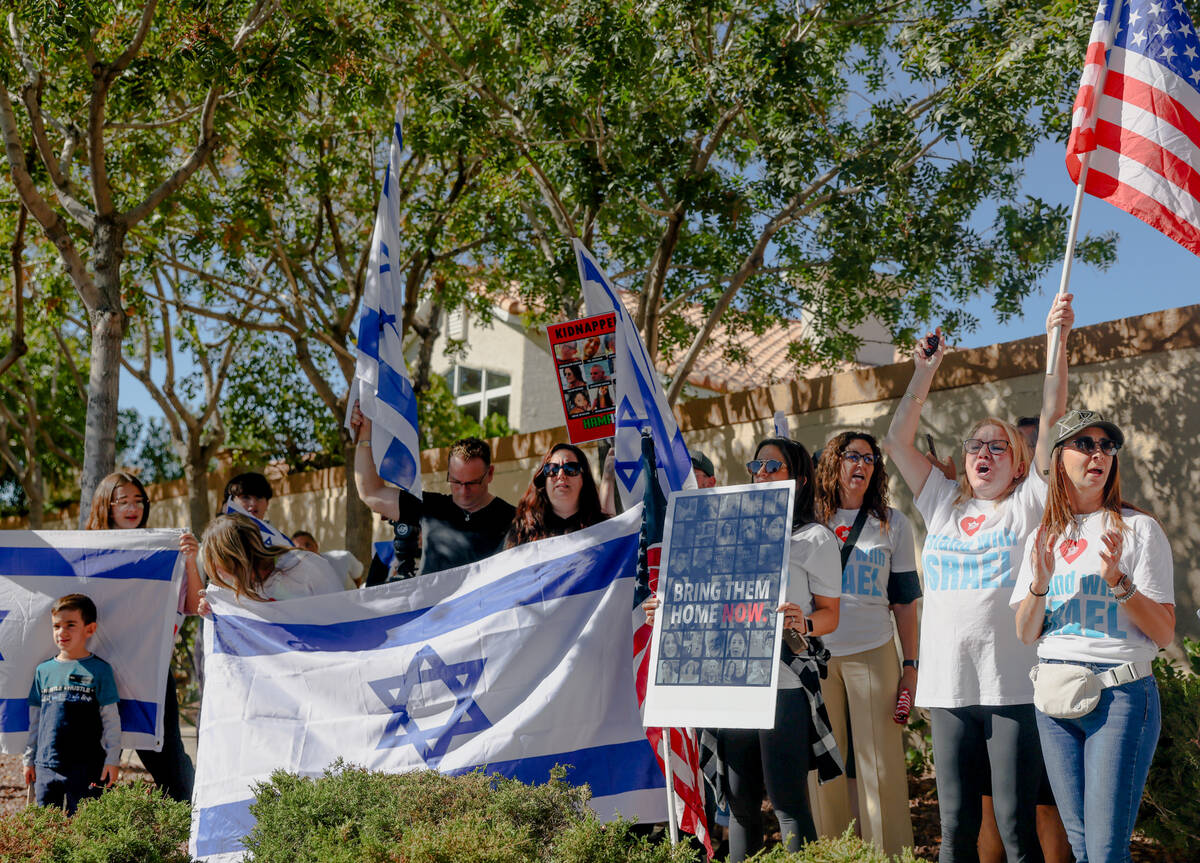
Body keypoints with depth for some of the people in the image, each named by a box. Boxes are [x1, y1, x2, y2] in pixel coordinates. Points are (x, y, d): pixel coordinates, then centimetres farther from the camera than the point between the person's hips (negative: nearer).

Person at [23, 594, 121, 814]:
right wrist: (29, 760, 16)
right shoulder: (44, 670, 11)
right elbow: (34, 719, 17)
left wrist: (112, 760, -4)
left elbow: (111, 719, 0)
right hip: (46, 766, 4)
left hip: (86, 766, -4)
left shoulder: (100, 670, -1)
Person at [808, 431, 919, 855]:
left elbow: (904, 601, 7)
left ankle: (890, 854, 7)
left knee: (880, 764, -2)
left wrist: (910, 666, 2)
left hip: (872, 653, -1)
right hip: (817, 652, 1)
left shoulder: (892, 523, 8)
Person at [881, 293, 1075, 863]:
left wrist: (1057, 342, -7)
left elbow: (1052, 422, -1)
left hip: (1013, 686, -4)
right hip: (948, 688, 4)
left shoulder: (1028, 504, 7)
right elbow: (897, 442, 17)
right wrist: (925, 371, 13)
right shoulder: (944, 506, 16)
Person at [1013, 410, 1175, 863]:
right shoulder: (1045, 537, 12)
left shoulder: (1139, 529, -2)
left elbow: (1165, 634, -5)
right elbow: (1026, 635, 9)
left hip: (1121, 694, -4)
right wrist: (1040, 583, -9)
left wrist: (1118, 580, -20)